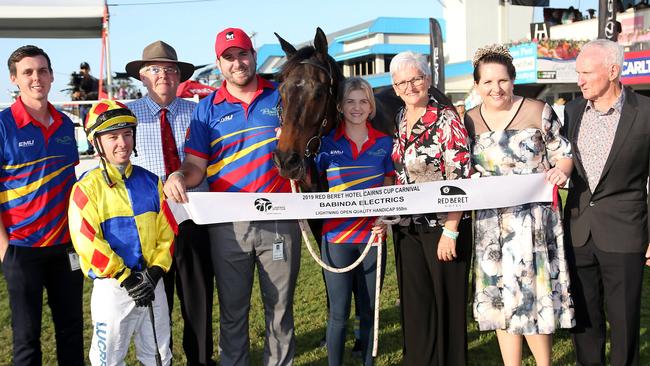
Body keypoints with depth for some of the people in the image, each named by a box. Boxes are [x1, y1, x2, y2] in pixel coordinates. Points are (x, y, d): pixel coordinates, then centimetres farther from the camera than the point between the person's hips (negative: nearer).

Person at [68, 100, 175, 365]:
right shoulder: (88, 187, -9)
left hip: (152, 283, 4)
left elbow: (166, 230, 5)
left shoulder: (150, 181, 4)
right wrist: (126, 278, -17)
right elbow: (87, 242, -15)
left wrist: (154, 272, -8)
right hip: (112, 286, -4)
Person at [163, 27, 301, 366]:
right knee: (232, 309, 11)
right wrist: (179, 177, -22)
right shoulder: (208, 108, 5)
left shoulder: (282, 97, 5)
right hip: (227, 224, 0)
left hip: (279, 220, 0)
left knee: (280, 306, 11)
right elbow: (196, 164, -1)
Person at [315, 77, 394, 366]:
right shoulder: (327, 142, -1)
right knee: (339, 312, 2)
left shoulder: (384, 143, 3)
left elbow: (390, 189, 9)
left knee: (369, 310, 10)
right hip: (337, 234, -2)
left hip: (373, 234, 2)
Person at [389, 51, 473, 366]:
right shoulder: (399, 119, 8)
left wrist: (450, 232, -18)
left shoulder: (446, 118, -11)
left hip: (443, 225, -6)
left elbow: (459, 180, -15)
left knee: (447, 301, 5)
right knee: (414, 303, 13)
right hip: (407, 227, 6)